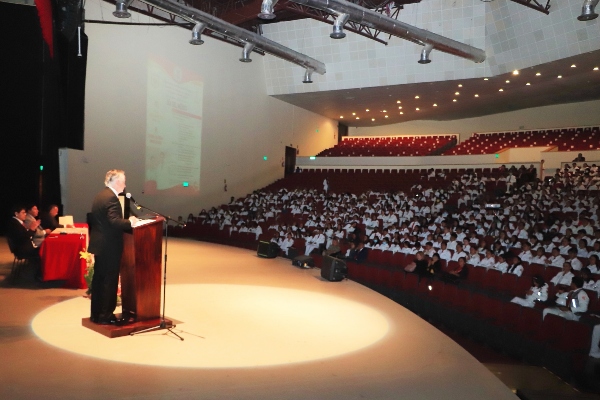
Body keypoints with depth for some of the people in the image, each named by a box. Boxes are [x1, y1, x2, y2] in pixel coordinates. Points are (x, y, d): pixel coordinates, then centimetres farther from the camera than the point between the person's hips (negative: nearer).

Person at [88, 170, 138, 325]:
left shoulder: (100, 195, 13)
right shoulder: (111, 197, -18)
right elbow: (114, 221, -27)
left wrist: (126, 221, 13)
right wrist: (130, 222, -12)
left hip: (99, 244, 10)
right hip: (109, 246, -10)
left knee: (98, 279, 15)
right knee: (109, 281, -1)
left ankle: (96, 314, 23)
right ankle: (105, 316, 7)